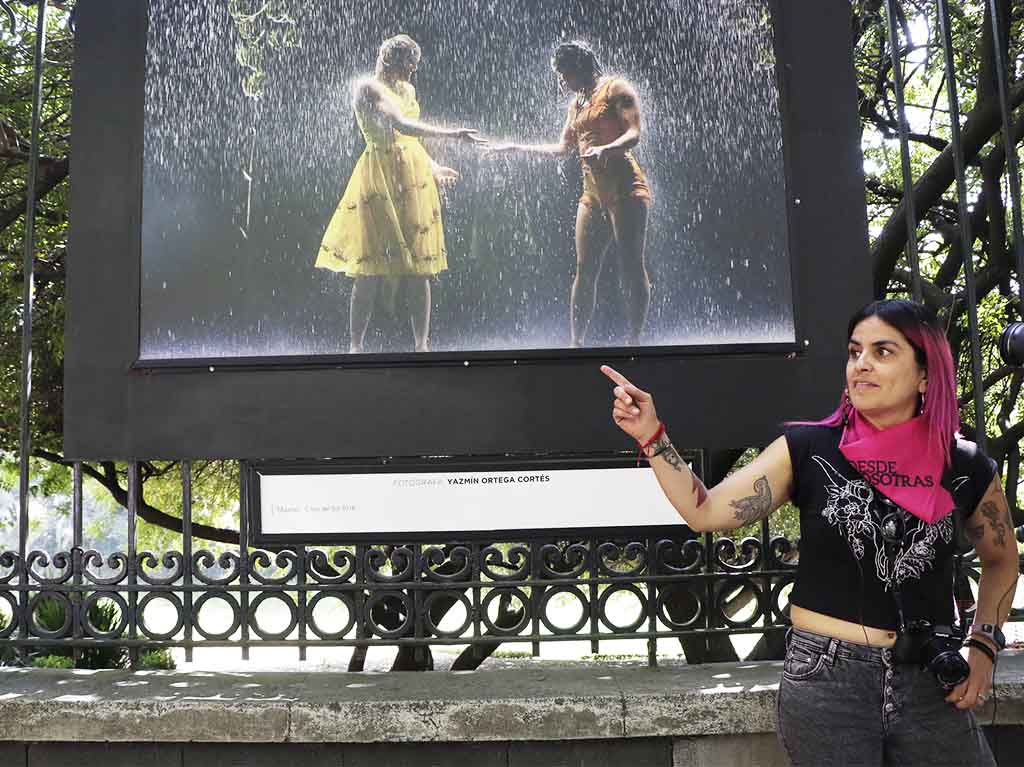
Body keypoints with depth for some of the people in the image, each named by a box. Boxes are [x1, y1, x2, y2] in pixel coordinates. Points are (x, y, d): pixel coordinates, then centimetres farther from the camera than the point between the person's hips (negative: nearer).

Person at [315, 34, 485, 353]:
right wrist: (452, 133, -21)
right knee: (372, 269, -8)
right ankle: (355, 345, 0)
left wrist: (433, 167, 26)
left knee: (419, 267, 1)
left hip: (415, 179, 7)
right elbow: (402, 125, -19)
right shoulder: (368, 88, -6)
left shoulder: (408, 89, 19)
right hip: (380, 179, -7)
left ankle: (422, 344, 5)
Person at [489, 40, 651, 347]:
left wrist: (606, 149, -29)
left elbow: (634, 133, -11)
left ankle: (635, 340, -7)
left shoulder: (616, 89, 1)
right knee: (584, 270, 1)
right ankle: (576, 342, 2)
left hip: (624, 188, -7)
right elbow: (562, 148, 32)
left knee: (632, 267, -9)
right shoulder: (577, 104, 24)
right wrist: (518, 148, 31)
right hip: (592, 193, 8)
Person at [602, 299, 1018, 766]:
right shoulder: (808, 450, -6)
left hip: (932, 689, 2)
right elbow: (705, 511, -9)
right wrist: (653, 437, -19)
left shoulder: (967, 469, -1)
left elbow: (1002, 558, 16)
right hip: (825, 680, -2)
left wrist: (983, 644, 5)